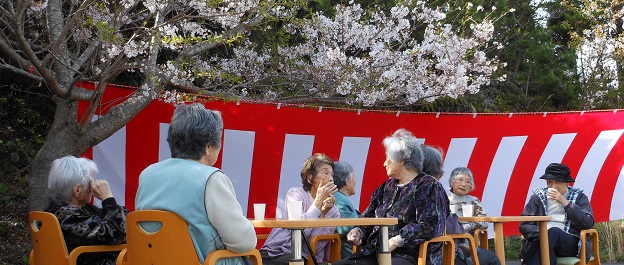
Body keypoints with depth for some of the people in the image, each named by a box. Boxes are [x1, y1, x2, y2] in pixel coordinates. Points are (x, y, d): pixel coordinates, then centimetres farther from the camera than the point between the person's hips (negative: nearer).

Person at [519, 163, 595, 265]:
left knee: (553, 232, -34)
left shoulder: (579, 197, 13)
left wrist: (564, 202, -9)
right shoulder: (537, 197, 15)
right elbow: (524, 225, 7)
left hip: (571, 244, 0)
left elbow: (588, 223, -4)